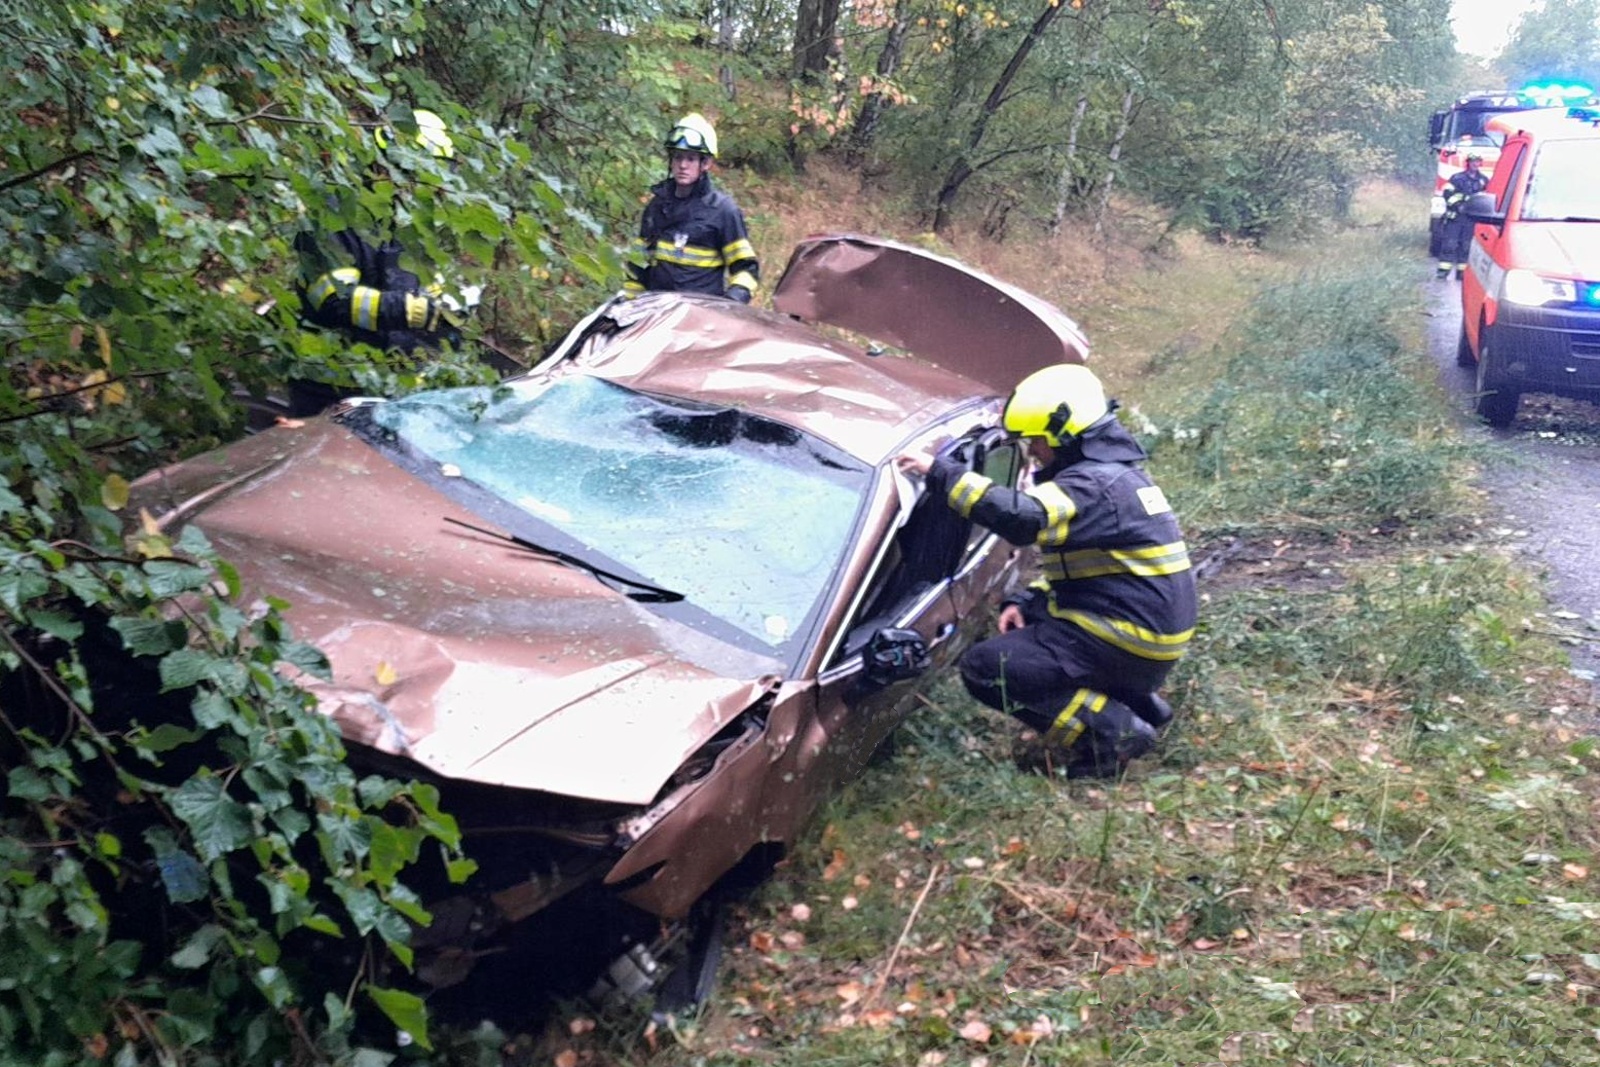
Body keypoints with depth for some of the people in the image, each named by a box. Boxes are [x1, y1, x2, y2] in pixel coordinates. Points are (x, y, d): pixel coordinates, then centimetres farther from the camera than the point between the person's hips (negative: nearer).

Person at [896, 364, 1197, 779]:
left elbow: (1023, 517, -36)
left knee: (982, 668, -8)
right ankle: (1136, 702, 15)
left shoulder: (1096, 485, -19)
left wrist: (942, 473, -29)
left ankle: (1111, 731, -10)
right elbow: (1073, 561, 22)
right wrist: (1026, 601, 7)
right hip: (1149, 631, 10)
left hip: (1128, 645, -10)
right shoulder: (1111, 474, 15)